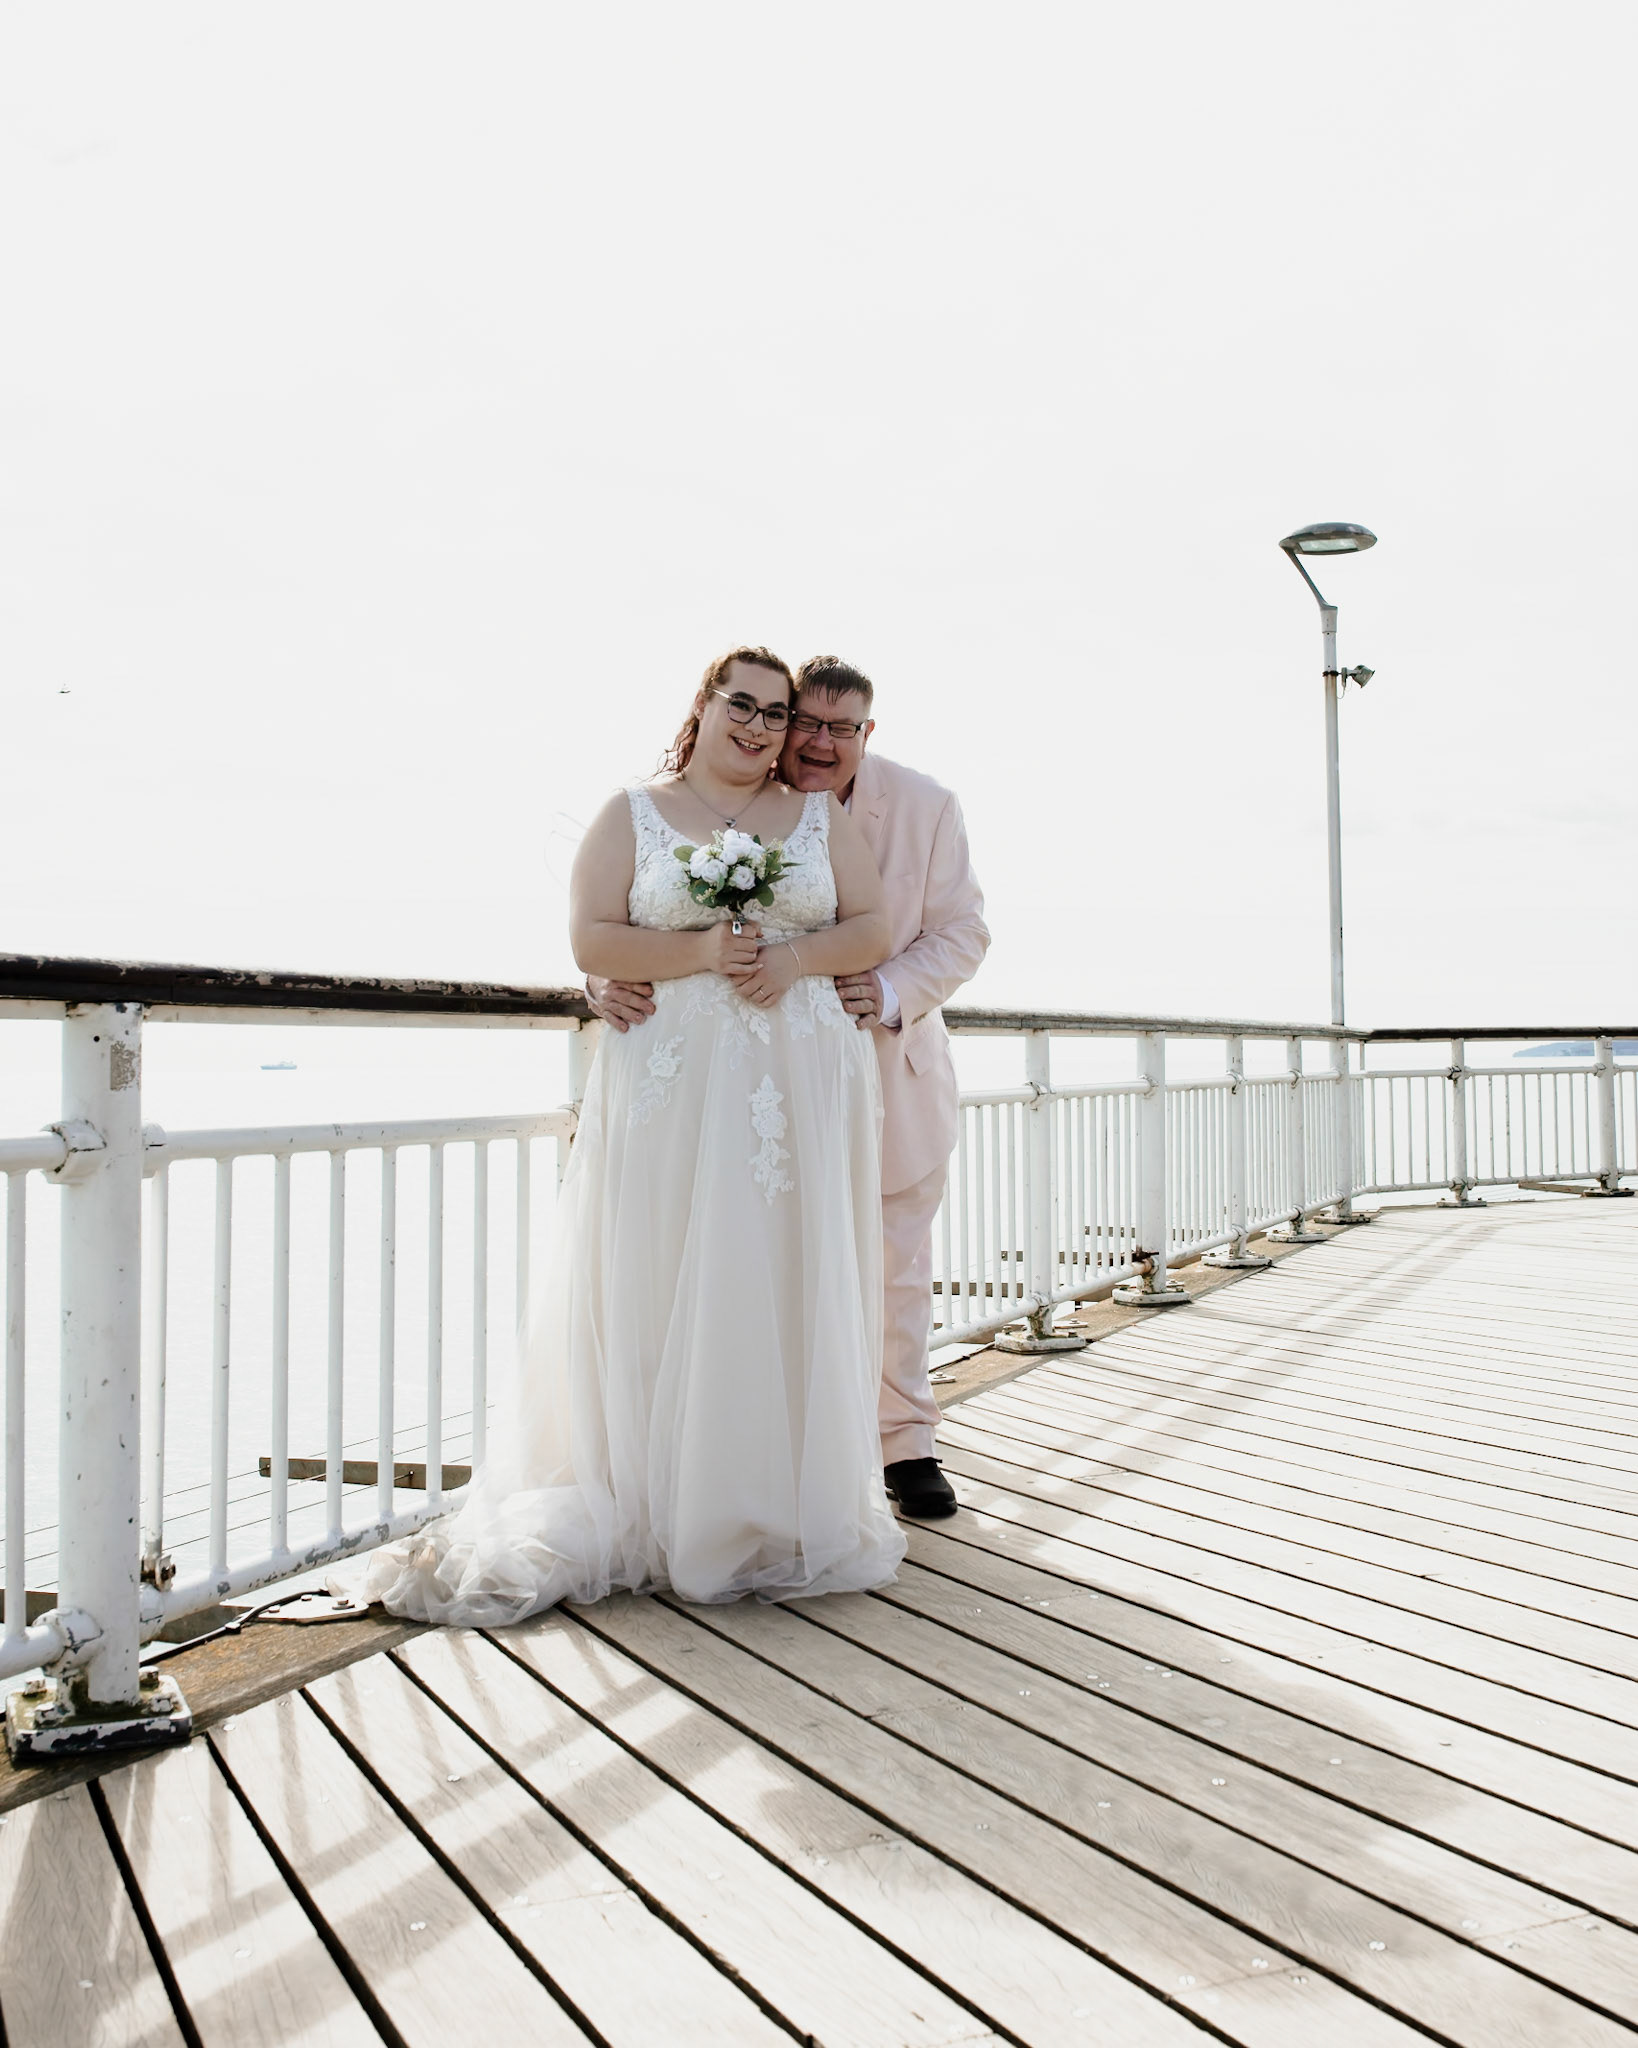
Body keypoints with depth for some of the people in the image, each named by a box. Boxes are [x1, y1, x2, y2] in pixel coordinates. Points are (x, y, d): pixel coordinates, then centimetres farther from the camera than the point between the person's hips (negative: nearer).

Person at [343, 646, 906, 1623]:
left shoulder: (822, 816, 14)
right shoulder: (634, 815, 8)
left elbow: (874, 929, 9)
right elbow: (592, 940, -1)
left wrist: (795, 958, -9)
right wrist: (704, 951, -14)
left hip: (798, 1084, 2)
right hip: (672, 1086, -2)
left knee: (788, 1290, 4)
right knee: (662, 1291, -2)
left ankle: (785, 1512, 17)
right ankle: (657, 1513, 10)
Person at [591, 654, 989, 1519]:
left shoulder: (927, 807, -11)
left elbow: (959, 932, -6)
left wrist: (892, 991, -26)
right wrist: (608, 978, -38)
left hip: (891, 1074, 1)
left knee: (893, 1270, 13)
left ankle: (906, 1445, 31)